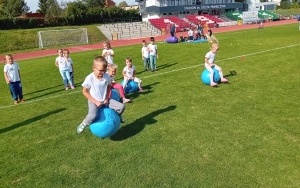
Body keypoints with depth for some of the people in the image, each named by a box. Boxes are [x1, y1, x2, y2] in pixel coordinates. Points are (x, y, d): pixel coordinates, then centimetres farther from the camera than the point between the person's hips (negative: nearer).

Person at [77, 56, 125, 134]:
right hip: (94, 101, -4)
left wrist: (107, 98, -4)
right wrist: (95, 101, -17)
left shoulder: (107, 76, -9)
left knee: (121, 106, -6)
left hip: (104, 100, 4)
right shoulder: (89, 78, -21)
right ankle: (83, 124, -1)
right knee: (93, 115, -34)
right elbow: (85, 92, -12)